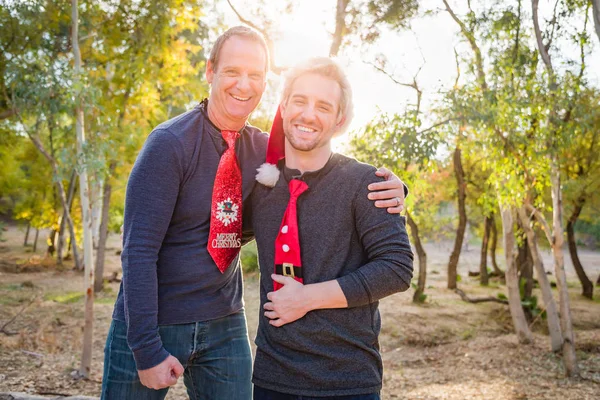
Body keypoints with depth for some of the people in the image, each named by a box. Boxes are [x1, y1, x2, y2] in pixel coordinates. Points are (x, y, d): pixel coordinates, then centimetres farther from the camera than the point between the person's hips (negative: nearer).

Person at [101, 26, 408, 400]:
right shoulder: (170, 143, -14)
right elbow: (139, 250, -16)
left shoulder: (264, 149, 2)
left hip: (225, 326, 4)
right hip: (153, 323, -4)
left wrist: (388, 187, -13)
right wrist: (147, 349, -19)